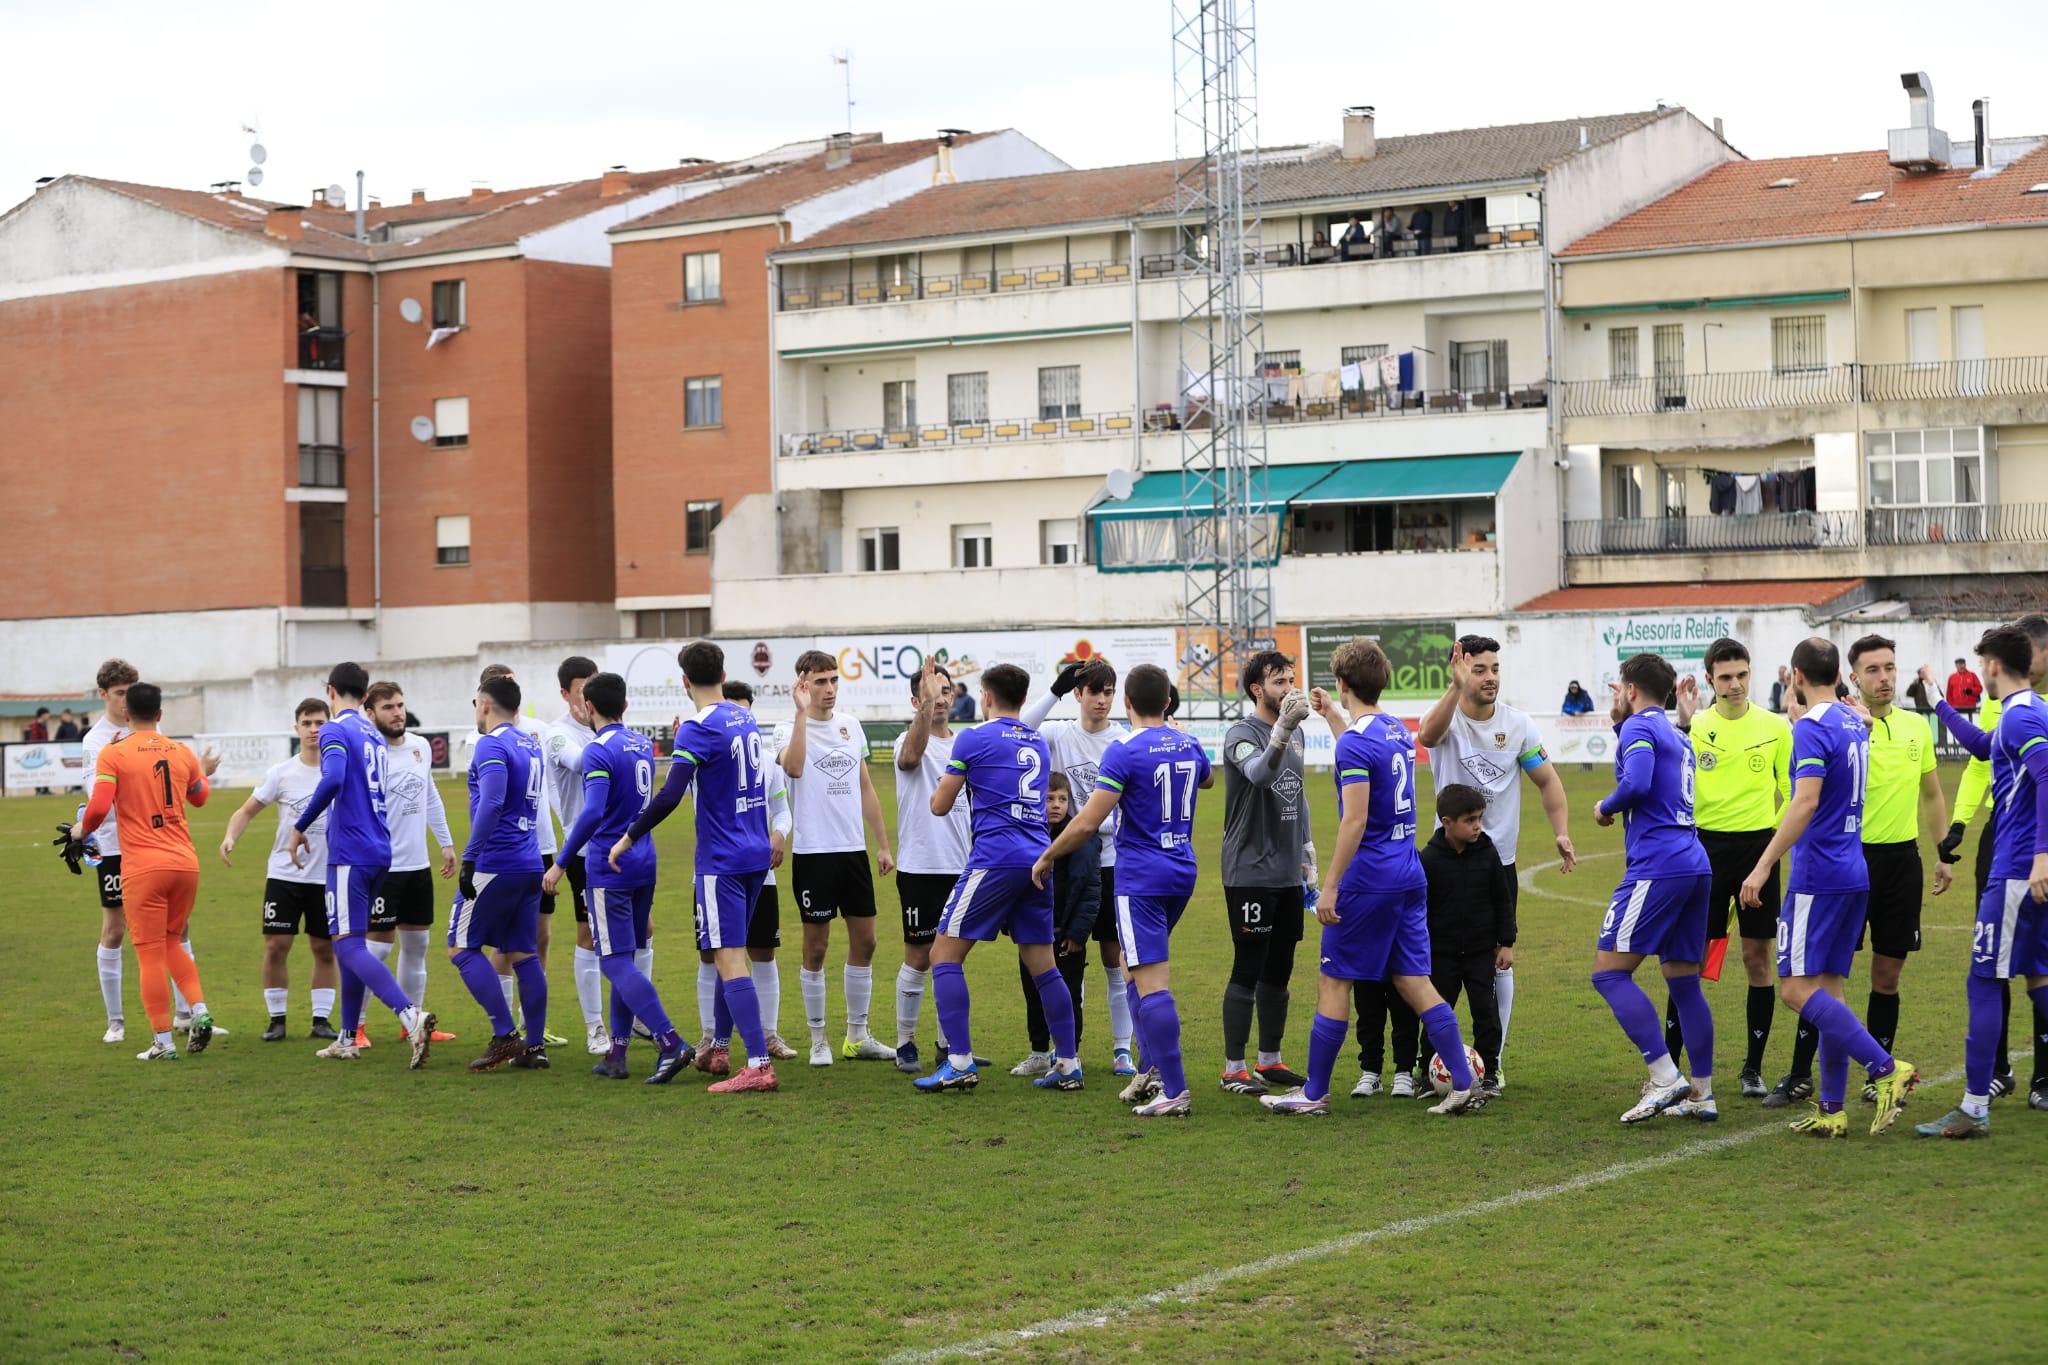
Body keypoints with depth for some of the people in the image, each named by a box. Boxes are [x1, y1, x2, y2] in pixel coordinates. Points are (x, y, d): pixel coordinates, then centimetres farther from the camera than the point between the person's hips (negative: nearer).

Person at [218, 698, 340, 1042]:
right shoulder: (281, 774, -1)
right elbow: (247, 810, 3)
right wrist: (230, 837, -16)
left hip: (328, 878, 0)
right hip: (284, 875, 0)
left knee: (324, 949, 4)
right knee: (276, 945, -4)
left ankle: (321, 1019, 14)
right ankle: (276, 1019, 8)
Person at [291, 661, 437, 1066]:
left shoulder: (336, 731, -8)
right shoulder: (376, 736, 16)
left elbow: (333, 780, -25)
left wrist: (300, 828, -17)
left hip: (350, 853, -8)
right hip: (380, 851, 8)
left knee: (349, 946, -10)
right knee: (348, 943, 16)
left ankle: (411, 1016, -28)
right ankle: (347, 1040, 19)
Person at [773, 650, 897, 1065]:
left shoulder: (851, 727, 11)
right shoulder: (789, 730, -6)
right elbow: (794, 767, -29)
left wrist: (883, 844, 14)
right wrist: (802, 711, -27)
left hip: (853, 849, 6)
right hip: (813, 852, -6)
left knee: (864, 940, 7)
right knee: (816, 946, 1)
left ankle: (857, 1036, 18)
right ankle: (818, 1039, 10)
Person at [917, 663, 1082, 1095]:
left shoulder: (975, 739, -2)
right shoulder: (1038, 743, 17)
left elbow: (940, 805, 3)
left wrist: (943, 788, 25)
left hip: (995, 860, -7)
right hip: (1038, 859, 7)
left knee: (945, 954, 0)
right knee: (1041, 964, 12)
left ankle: (960, 1063, -9)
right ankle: (1067, 1065, 10)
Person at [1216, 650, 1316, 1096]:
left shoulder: (1296, 733, 13)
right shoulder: (1241, 735, -12)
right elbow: (1259, 773, -34)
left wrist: (1308, 854, 22)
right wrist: (1282, 729, -47)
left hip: (1288, 874, 8)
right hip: (1250, 872, -8)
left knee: (1278, 972, 12)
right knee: (1247, 970, -5)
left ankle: (1270, 1061, 22)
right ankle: (1234, 1069, 1)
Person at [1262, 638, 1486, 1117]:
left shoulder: (1356, 742, -15)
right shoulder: (1399, 732, 12)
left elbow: (1355, 820, -20)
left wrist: (1330, 885, -18)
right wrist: (1332, 715, 44)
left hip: (1368, 880, -8)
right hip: (1409, 876, 8)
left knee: (1333, 984, 2)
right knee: (1415, 984, 8)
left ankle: (1315, 1094, 8)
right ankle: (1464, 1083, 2)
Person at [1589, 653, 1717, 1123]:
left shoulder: (1640, 726, -5)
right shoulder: (1676, 735, 22)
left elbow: (1636, 784, -22)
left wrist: (1605, 807, -3)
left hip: (1656, 868, -9)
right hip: (1696, 867, 9)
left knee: (1609, 972, -7)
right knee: (1684, 982, 12)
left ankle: (1665, 1079, -15)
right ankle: (1701, 1093, 11)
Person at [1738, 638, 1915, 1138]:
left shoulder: (1813, 727, -13)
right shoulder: (1855, 725, 13)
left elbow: (1806, 801, -25)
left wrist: (1763, 866, -25)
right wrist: (1796, 712, 42)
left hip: (1817, 876, -9)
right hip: (1853, 873, 9)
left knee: (1797, 988, -8)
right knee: (1829, 988, 9)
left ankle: (1886, 1068, -16)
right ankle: (1831, 1110, 7)